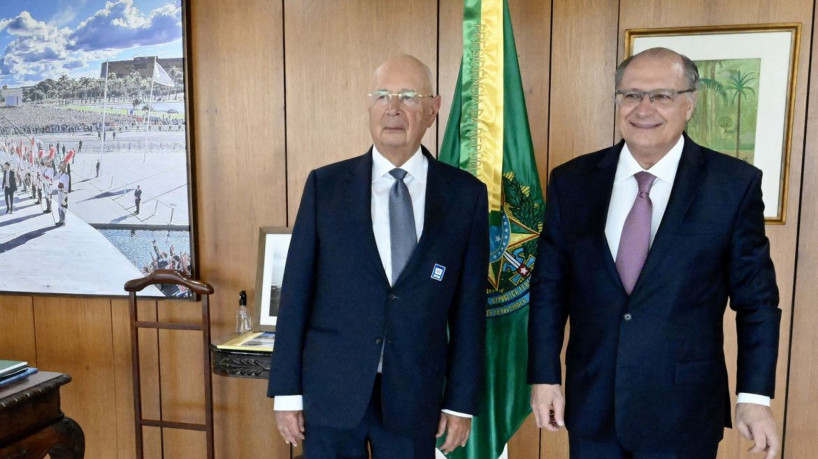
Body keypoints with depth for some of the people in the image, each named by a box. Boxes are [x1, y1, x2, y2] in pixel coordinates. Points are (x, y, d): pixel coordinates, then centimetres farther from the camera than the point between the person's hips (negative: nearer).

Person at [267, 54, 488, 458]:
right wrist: (287, 390, -1)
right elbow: (297, 292, -1)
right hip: (330, 391, 0)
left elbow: (468, 305, 0)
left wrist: (462, 399, 1)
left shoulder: (466, 195, -3)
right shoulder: (325, 185, -3)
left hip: (415, 395, 0)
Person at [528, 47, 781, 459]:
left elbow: (756, 298, -2)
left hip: (684, 411, -1)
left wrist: (755, 397, -4)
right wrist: (544, 376, 0)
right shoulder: (571, 181, -2)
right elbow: (549, 287, 2)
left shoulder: (735, 184, -7)